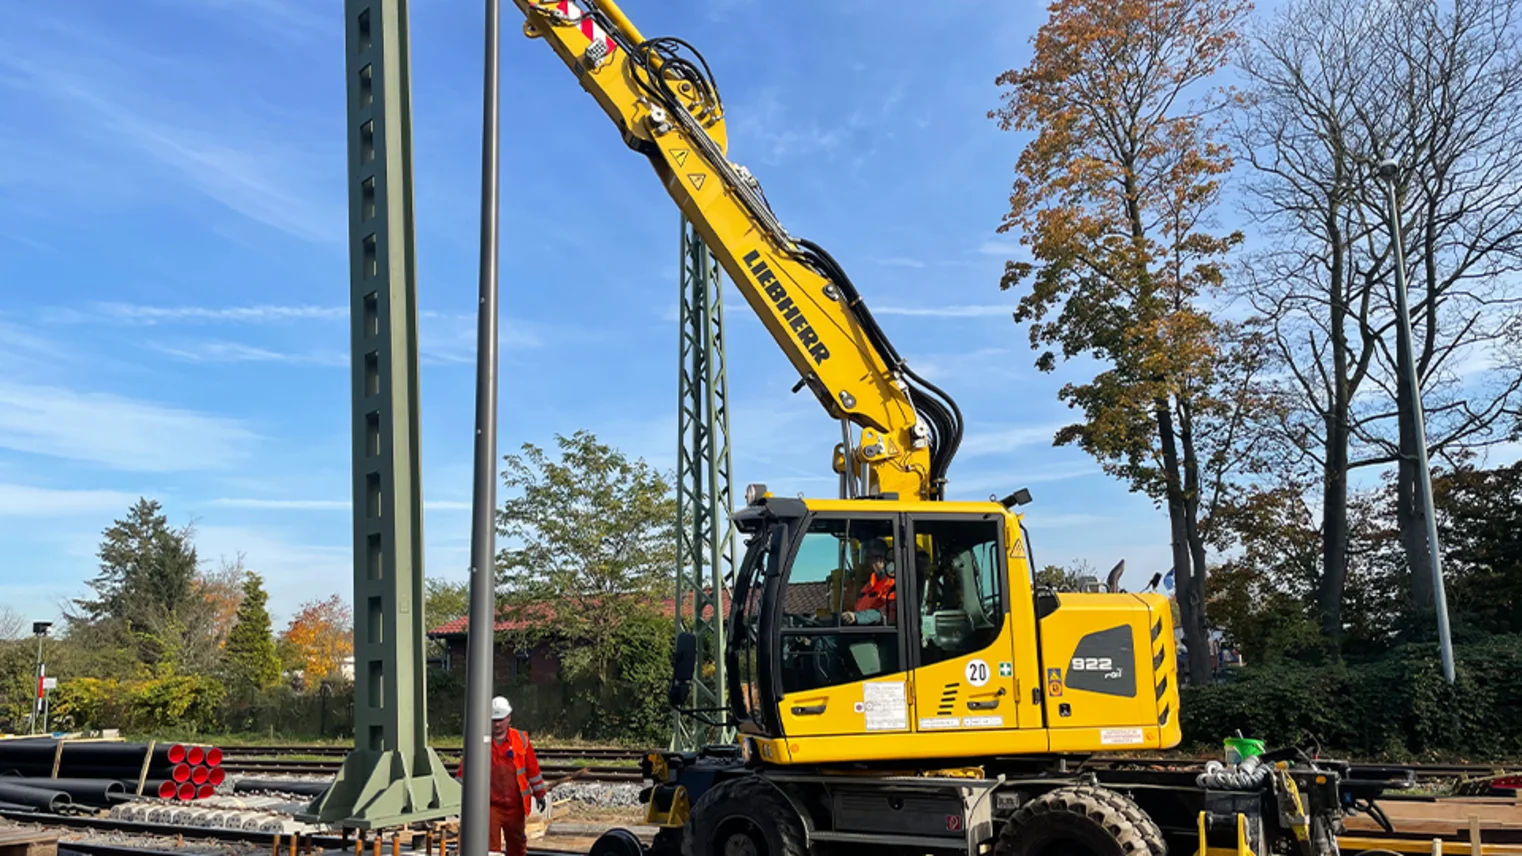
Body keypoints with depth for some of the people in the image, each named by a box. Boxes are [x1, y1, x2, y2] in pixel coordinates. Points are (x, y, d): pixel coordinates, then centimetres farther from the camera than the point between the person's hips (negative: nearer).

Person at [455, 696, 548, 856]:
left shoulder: (521, 739, 0)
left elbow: (532, 769, 6)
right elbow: (464, 769, -2)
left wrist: (539, 794, 8)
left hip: (515, 805, 2)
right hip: (490, 805, -2)